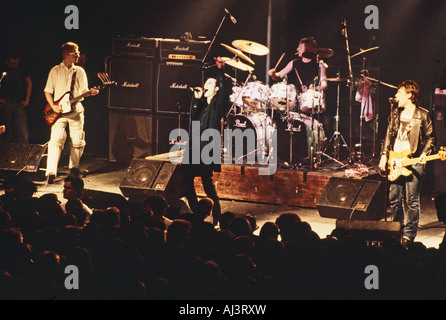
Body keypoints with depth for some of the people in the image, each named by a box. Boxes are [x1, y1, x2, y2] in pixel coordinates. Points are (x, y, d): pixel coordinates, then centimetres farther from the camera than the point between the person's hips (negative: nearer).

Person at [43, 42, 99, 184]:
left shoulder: (80, 71, 12)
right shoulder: (55, 71, 4)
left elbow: (83, 90, 12)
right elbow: (48, 91, 6)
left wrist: (91, 92, -11)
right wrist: (53, 106, -9)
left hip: (76, 111, 3)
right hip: (59, 112, -3)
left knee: (77, 142, 4)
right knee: (56, 139, -17)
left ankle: (74, 168, 24)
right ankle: (51, 172, -23)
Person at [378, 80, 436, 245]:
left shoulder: (422, 115, -3)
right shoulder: (395, 113, 13)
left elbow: (430, 137, 2)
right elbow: (389, 136, 17)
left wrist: (424, 153, -11)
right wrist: (384, 155, 9)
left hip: (413, 162, -5)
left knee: (412, 201, -5)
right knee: (394, 199, 8)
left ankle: (409, 235, 2)